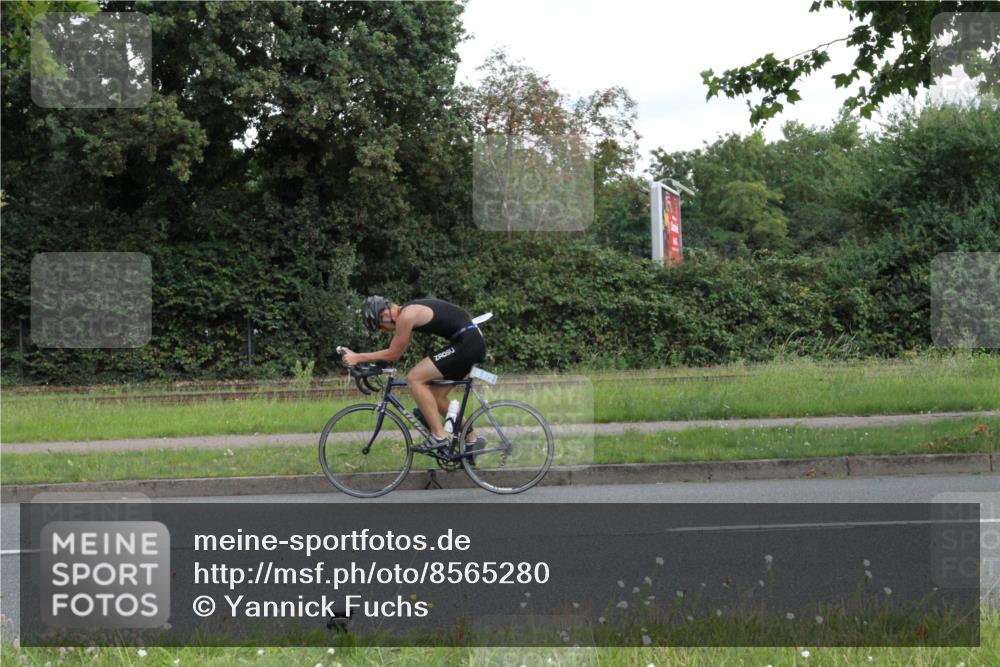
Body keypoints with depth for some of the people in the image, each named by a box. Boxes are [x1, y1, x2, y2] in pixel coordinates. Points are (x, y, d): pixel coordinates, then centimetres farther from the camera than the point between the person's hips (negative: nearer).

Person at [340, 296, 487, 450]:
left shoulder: (406, 316, -14)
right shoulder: (409, 311, 15)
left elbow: (393, 355, -6)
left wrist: (358, 358, -2)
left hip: (466, 343, -10)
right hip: (474, 342, 10)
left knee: (414, 378, -11)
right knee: (435, 395, 15)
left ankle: (439, 436, -10)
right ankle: (471, 439, 24)